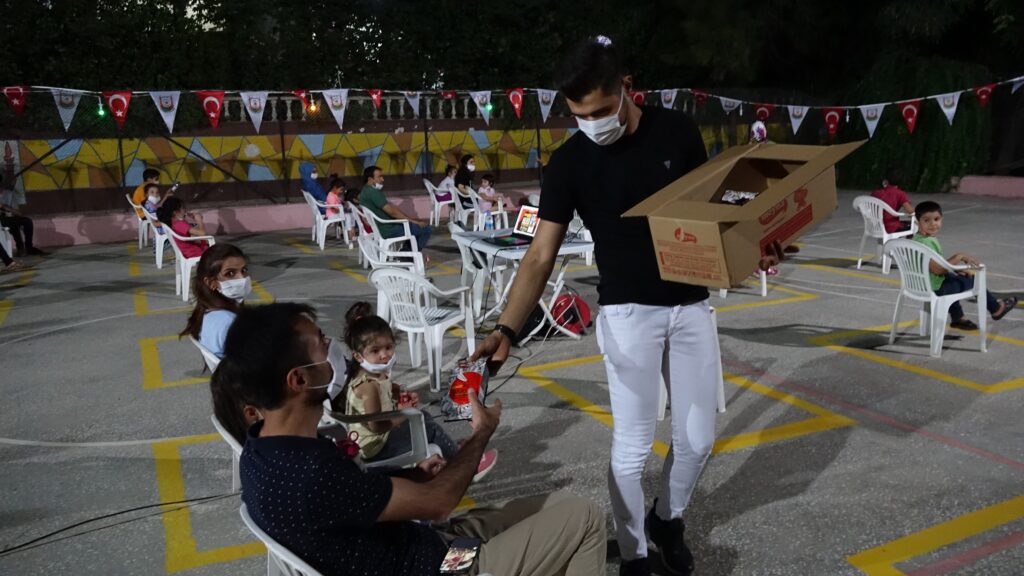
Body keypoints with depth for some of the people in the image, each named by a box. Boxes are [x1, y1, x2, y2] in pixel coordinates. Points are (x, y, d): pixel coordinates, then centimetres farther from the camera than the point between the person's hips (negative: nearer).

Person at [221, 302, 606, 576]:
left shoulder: (266, 450, -5)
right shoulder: (309, 475, -35)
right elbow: (437, 501, -23)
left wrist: (412, 477, -1)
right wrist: (481, 433, -7)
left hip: (416, 543, 8)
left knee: (558, 504, 14)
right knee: (582, 517, 1)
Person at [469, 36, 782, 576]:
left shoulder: (677, 131, -4)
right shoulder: (569, 161, -11)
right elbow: (541, 256, -14)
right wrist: (507, 328, -28)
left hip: (692, 305, 3)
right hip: (628, 312, -3)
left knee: (698, 437, 11)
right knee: (632, 445, 1)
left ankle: (667, 517, 40)